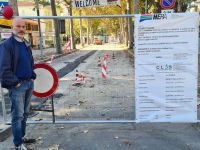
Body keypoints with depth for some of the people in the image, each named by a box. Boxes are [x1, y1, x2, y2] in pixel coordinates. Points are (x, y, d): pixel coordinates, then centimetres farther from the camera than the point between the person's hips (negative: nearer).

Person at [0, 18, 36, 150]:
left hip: (29, 83, 8)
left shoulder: (26, 44, 13)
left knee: (25, 113, 16)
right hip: (17, 85, -7)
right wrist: (15, 82, -16)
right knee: (18, 115, -1)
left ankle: (22, 137, 31)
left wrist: (33, 77, 9)